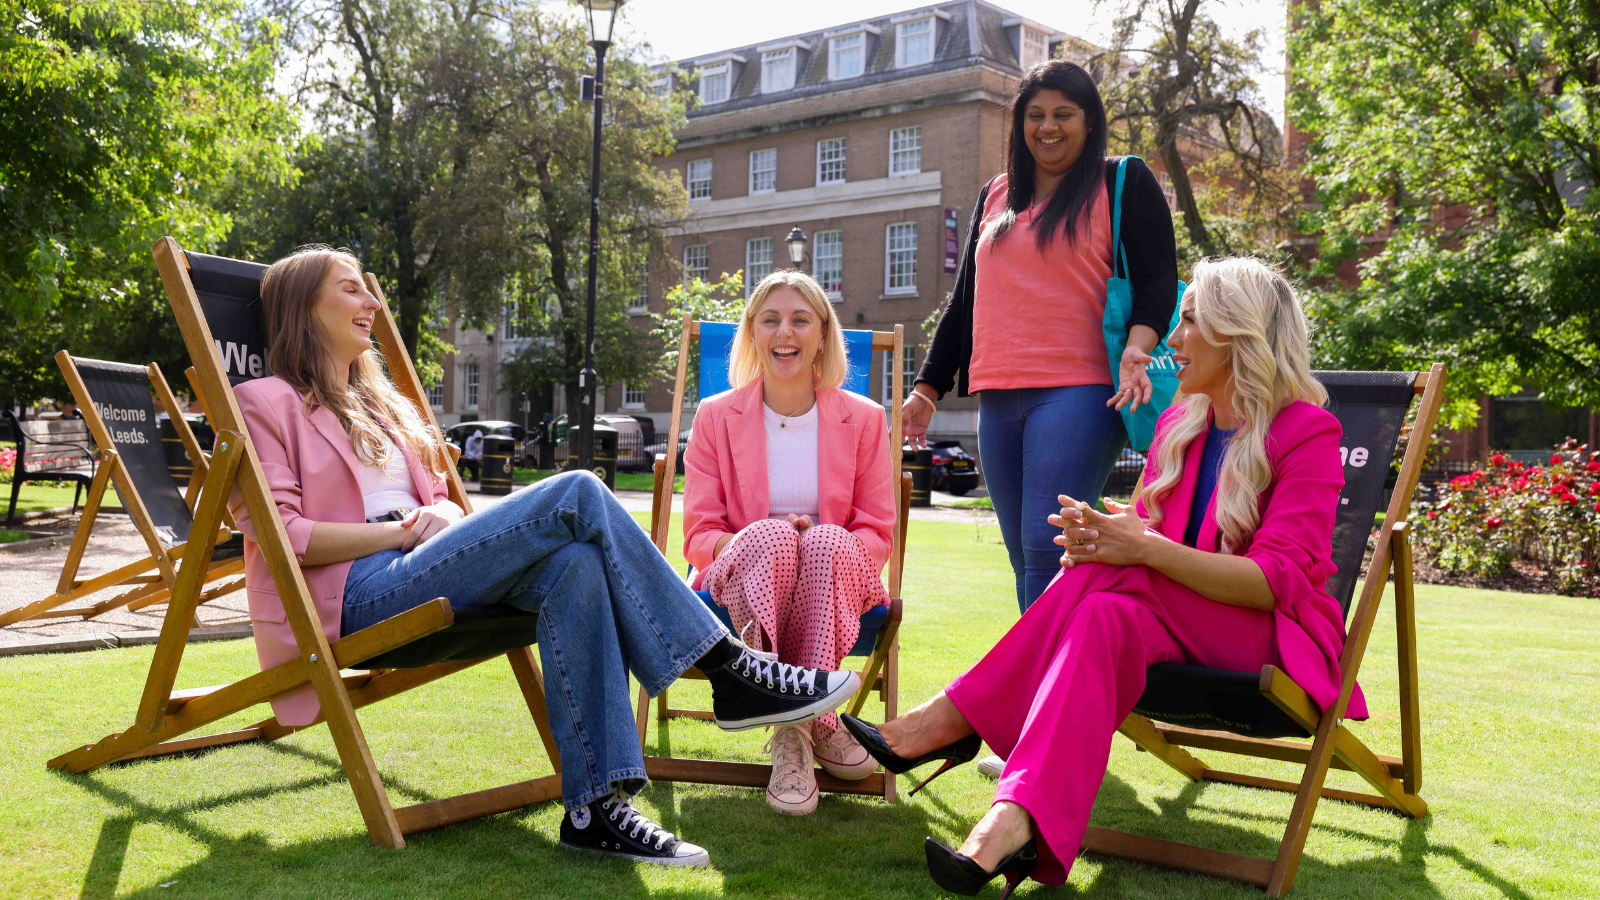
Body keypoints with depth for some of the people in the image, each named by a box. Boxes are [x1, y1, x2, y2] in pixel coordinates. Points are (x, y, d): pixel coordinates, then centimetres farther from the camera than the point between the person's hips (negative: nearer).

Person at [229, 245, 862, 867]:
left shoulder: (379, 404, 31)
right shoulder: (268, 403, 7)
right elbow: (281, 532, -6)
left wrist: (442, 515, 4)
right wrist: (401, 530, -10)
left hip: (416, 571, 7)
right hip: (358, 593, -7)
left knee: (575, 565, -29)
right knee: (576, 495, -24)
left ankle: (595, 807, -35)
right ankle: (729, 671, -25)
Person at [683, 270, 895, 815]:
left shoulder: (863, 419, 7)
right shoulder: (716, 417, 6)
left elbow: (877, 535, 6)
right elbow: (699, 534, 3)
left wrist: (822, 543, -17)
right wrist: (753, 540, -21)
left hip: (833, 586, 1)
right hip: (744, 582, 0)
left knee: (828, 540, -36)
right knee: (770, 534, -36)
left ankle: (805, 720, -29)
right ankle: (801, 728, -33)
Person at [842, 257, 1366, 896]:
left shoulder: (1307, 433, -8)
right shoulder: (1178, 425, 12)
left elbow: (1276, 579, -18)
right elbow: (1146, 536, 8)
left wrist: (1145, 549, -28)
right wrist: (1099, 534, -17)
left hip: (1277, 640, -5)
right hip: (1178, 627, 5)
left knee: (1116, 576, -31)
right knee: (1108, 619, -31)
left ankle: (956, 717, -33)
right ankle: (1014, 822, -49)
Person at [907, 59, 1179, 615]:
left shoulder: (1124, 184, 6)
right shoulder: (995, 197, 22)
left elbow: (1158, 278, -2)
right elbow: (965, 300, 25)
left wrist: (1136, 347, -21)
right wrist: (927, 388, 23)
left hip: (1078, 392, -6)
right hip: (998, 399, 6)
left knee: (1048, 547, -16)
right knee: (1024, 559, 5)